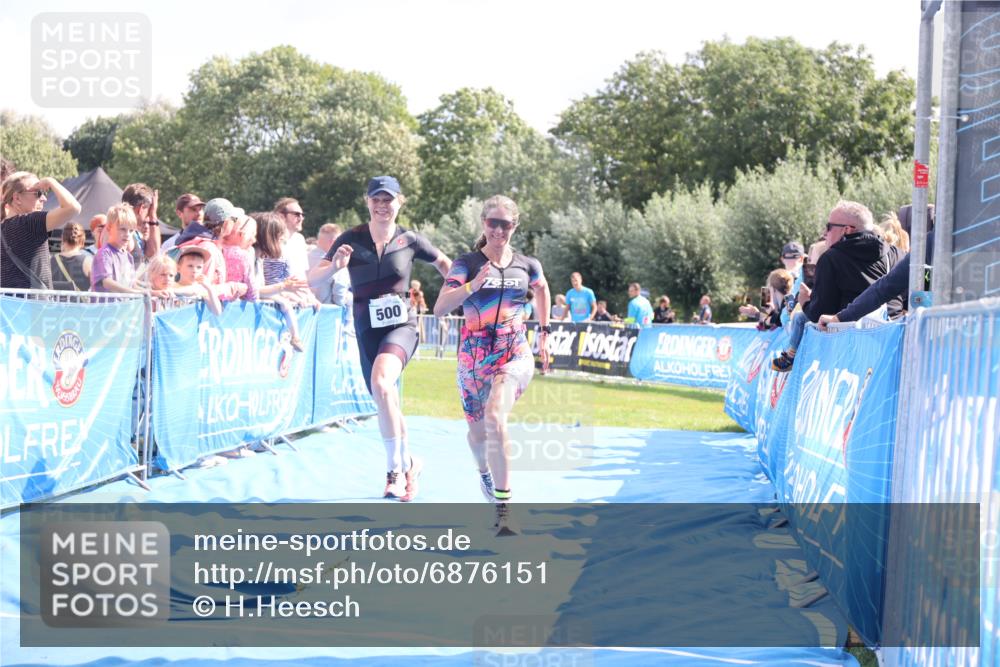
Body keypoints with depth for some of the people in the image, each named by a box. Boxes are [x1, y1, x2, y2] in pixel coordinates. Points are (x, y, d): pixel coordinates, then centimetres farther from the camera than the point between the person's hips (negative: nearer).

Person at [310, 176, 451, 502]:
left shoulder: (409, 240, 0)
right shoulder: (351, 239, 0)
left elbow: (444, 264, 18)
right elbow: (313, 279, -5)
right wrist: (335, 267, -24)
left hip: (402, 324, -3)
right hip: (367, 328, 3)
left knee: (381, 381, -30)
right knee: (385, 402, 11)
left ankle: (395, 468, -23)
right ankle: (408, 462, 36)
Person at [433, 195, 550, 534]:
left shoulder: (528, 266, 3)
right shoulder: (466, 264, -5)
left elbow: (542, 289, 28)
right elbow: (439, 308, -18)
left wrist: (544, 333, 26)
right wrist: (472, 285, -31)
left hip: (516, 354, -1)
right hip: (474, 356, 1)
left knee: (494, 417, -27)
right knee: (478, 430, 15)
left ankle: (503, 507, -24)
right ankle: (485, 473, 53)